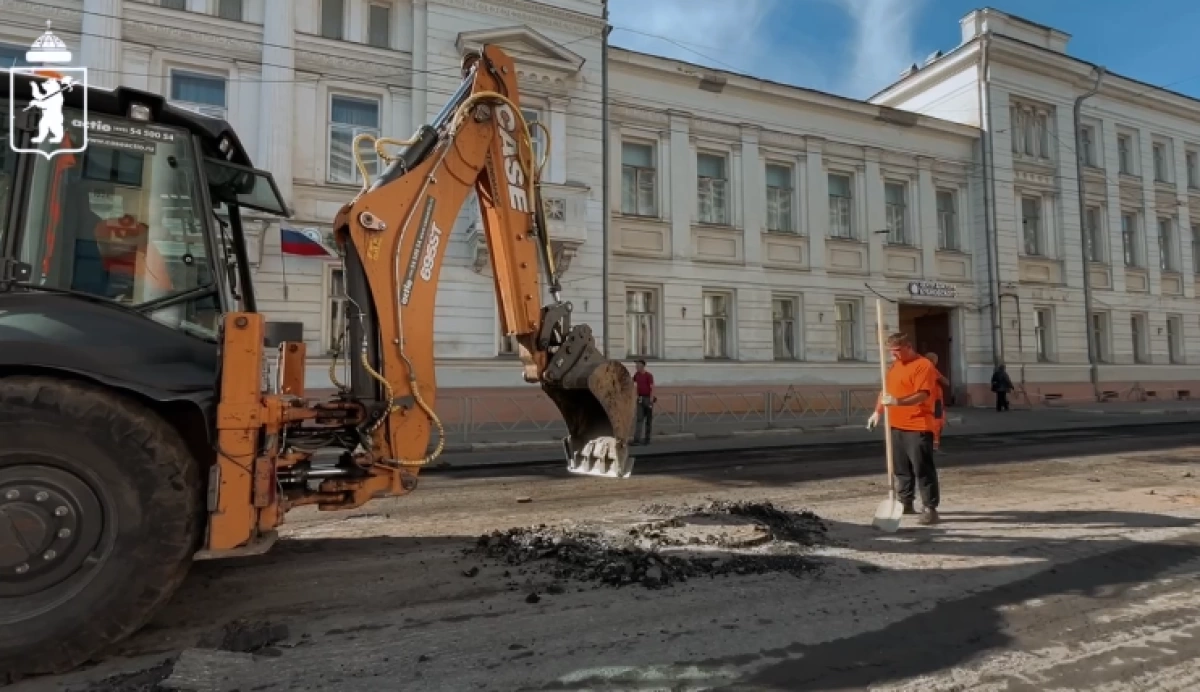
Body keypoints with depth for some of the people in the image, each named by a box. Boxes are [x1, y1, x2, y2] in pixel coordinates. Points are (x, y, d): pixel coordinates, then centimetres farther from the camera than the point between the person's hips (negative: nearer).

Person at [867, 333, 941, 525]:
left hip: (918, 427, -8)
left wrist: (898, 401, -35)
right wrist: (878, 411, 12)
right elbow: (886, 389, 23)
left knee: (922, 469, -5)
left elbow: (922, 395, -22)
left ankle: (930, 509, 0)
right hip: (896, 426, 8)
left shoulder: (924, 365, -12)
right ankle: (906, 503, 26)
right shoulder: (894, 365, 15)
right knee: (901, 468, 15)